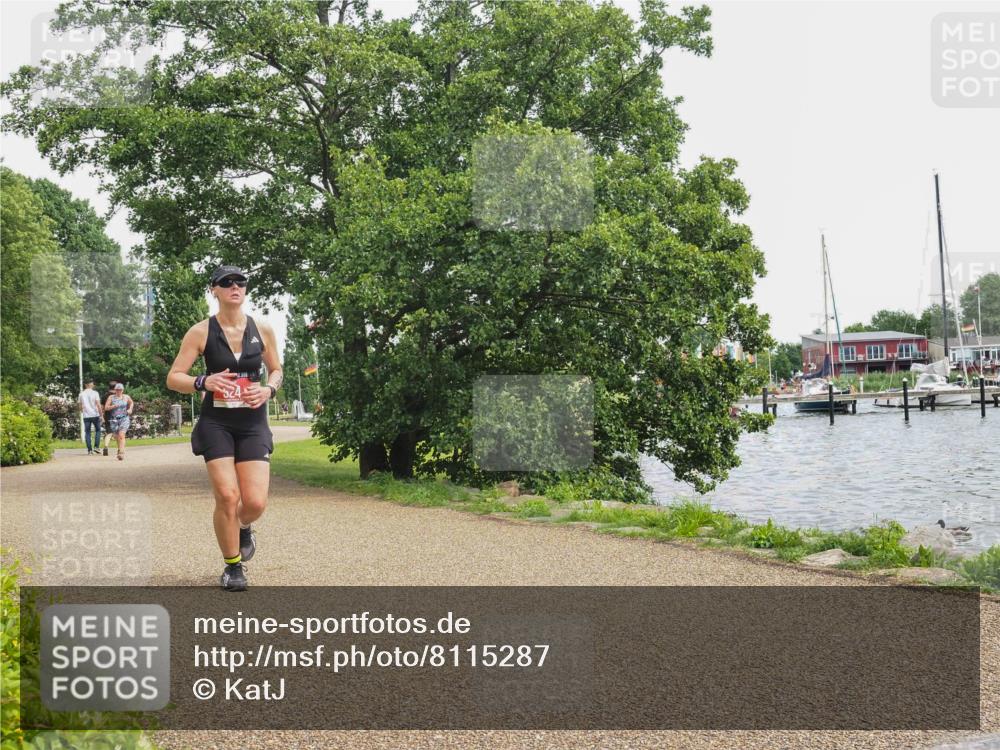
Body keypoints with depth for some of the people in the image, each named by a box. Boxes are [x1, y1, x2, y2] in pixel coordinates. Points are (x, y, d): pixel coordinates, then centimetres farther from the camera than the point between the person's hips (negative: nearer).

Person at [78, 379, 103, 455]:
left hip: (86, 415, 2)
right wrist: (101, 414, -7)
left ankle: (89, 450, 1)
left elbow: (80, 405, 9)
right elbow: (98, 405, -10)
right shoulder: (95, 393, -5)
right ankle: (96, 447, 0)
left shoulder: (82, 394, 4)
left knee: (87, 432, 5)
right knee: (98, 430, 13)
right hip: (95, 415, -2)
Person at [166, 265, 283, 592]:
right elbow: (173, 378, -2)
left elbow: (276, 370, 17)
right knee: (227, 497, -11)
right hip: (216, 422, -2)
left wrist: (269, 390, -5)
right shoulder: (201, 332, -4)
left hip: (253, 423, 2)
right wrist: (203, 382, -21)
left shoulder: (262, 330, 3)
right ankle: (233, 567, 11)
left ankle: (243, 528, 31)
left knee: (255, 502, -8)